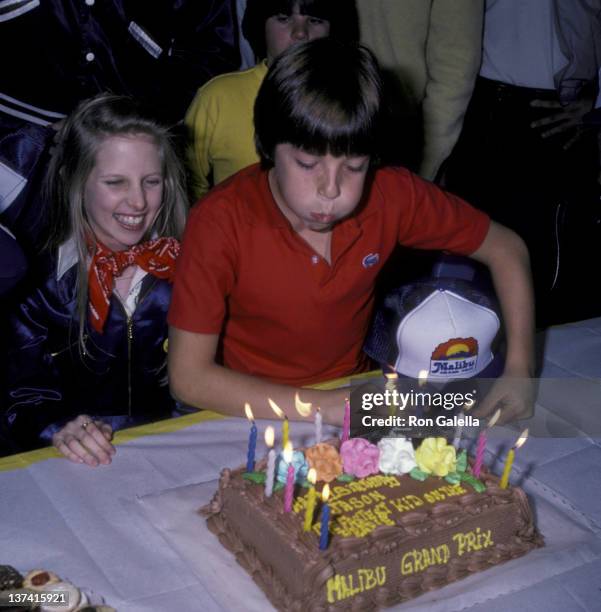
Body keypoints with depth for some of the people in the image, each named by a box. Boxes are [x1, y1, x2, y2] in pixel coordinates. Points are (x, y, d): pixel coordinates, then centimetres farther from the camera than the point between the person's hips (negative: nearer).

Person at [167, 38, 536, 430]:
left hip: (356, 394, 3)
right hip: (253, 416, -3)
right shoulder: (221, 222, -23)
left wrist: (519, 370, -12)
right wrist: (327, 406, -27)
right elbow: (189, 377, -22)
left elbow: (506, 249, 0)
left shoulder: (391, 196, -14)